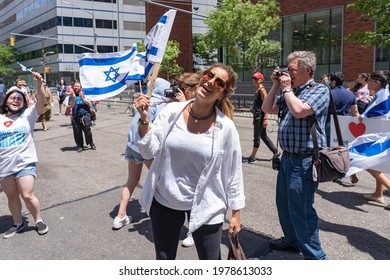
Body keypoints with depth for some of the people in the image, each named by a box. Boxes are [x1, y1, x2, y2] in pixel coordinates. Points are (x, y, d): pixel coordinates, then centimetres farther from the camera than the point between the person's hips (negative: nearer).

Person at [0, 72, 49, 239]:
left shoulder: (27, 115, -3)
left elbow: (41, 102, -18)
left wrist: (39, 84, -32)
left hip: (25, 163, -3)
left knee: (27, 195, -7)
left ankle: (39, 220, 17)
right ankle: (18, 224, 35)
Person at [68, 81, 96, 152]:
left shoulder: (84, 94, 9)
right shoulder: (72, 96, 12)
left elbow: (89, 103, -1)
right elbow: (71, 106, 0)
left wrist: (82, 98, -12)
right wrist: (74, 98, -13)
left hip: (85, 115, -2)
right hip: (76, 116, 2)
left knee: (87, 130, -12)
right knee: (77, 132, 1)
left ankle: (91, 143, 9)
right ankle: (80, 146, 13)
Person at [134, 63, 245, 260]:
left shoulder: (225, 127, -12)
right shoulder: (171, 111, -8)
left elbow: (233, 172, -5)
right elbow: (150, 151, -8)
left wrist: (236, 212, 0)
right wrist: (144, 119, -22)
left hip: (205, 206, -2)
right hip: (163, 202, 2)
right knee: (163, 259, 21)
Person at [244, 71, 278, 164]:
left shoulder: (262, 90, -12)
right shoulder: (257, 90, 13)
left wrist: (265, 118, -21)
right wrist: (254, 119, 20)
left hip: (260, 116, -9)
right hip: (257, 116, 9)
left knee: (257, 136, 0)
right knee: (263, 136, 15)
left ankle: (253, 157, 10)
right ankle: (275, 152, 24)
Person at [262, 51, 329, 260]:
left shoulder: (320, 90, -11)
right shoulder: (291, 91, 14)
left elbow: (298, 110, -28)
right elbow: (267, 109, 15)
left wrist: (286, 88, -13)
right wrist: (276, 86, 6)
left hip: (304, 161, -9)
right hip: (287, 157, 9)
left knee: (300, 209, -5)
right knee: (284, 203, 20)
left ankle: (315, 256, 9)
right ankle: (292, 240, 39)